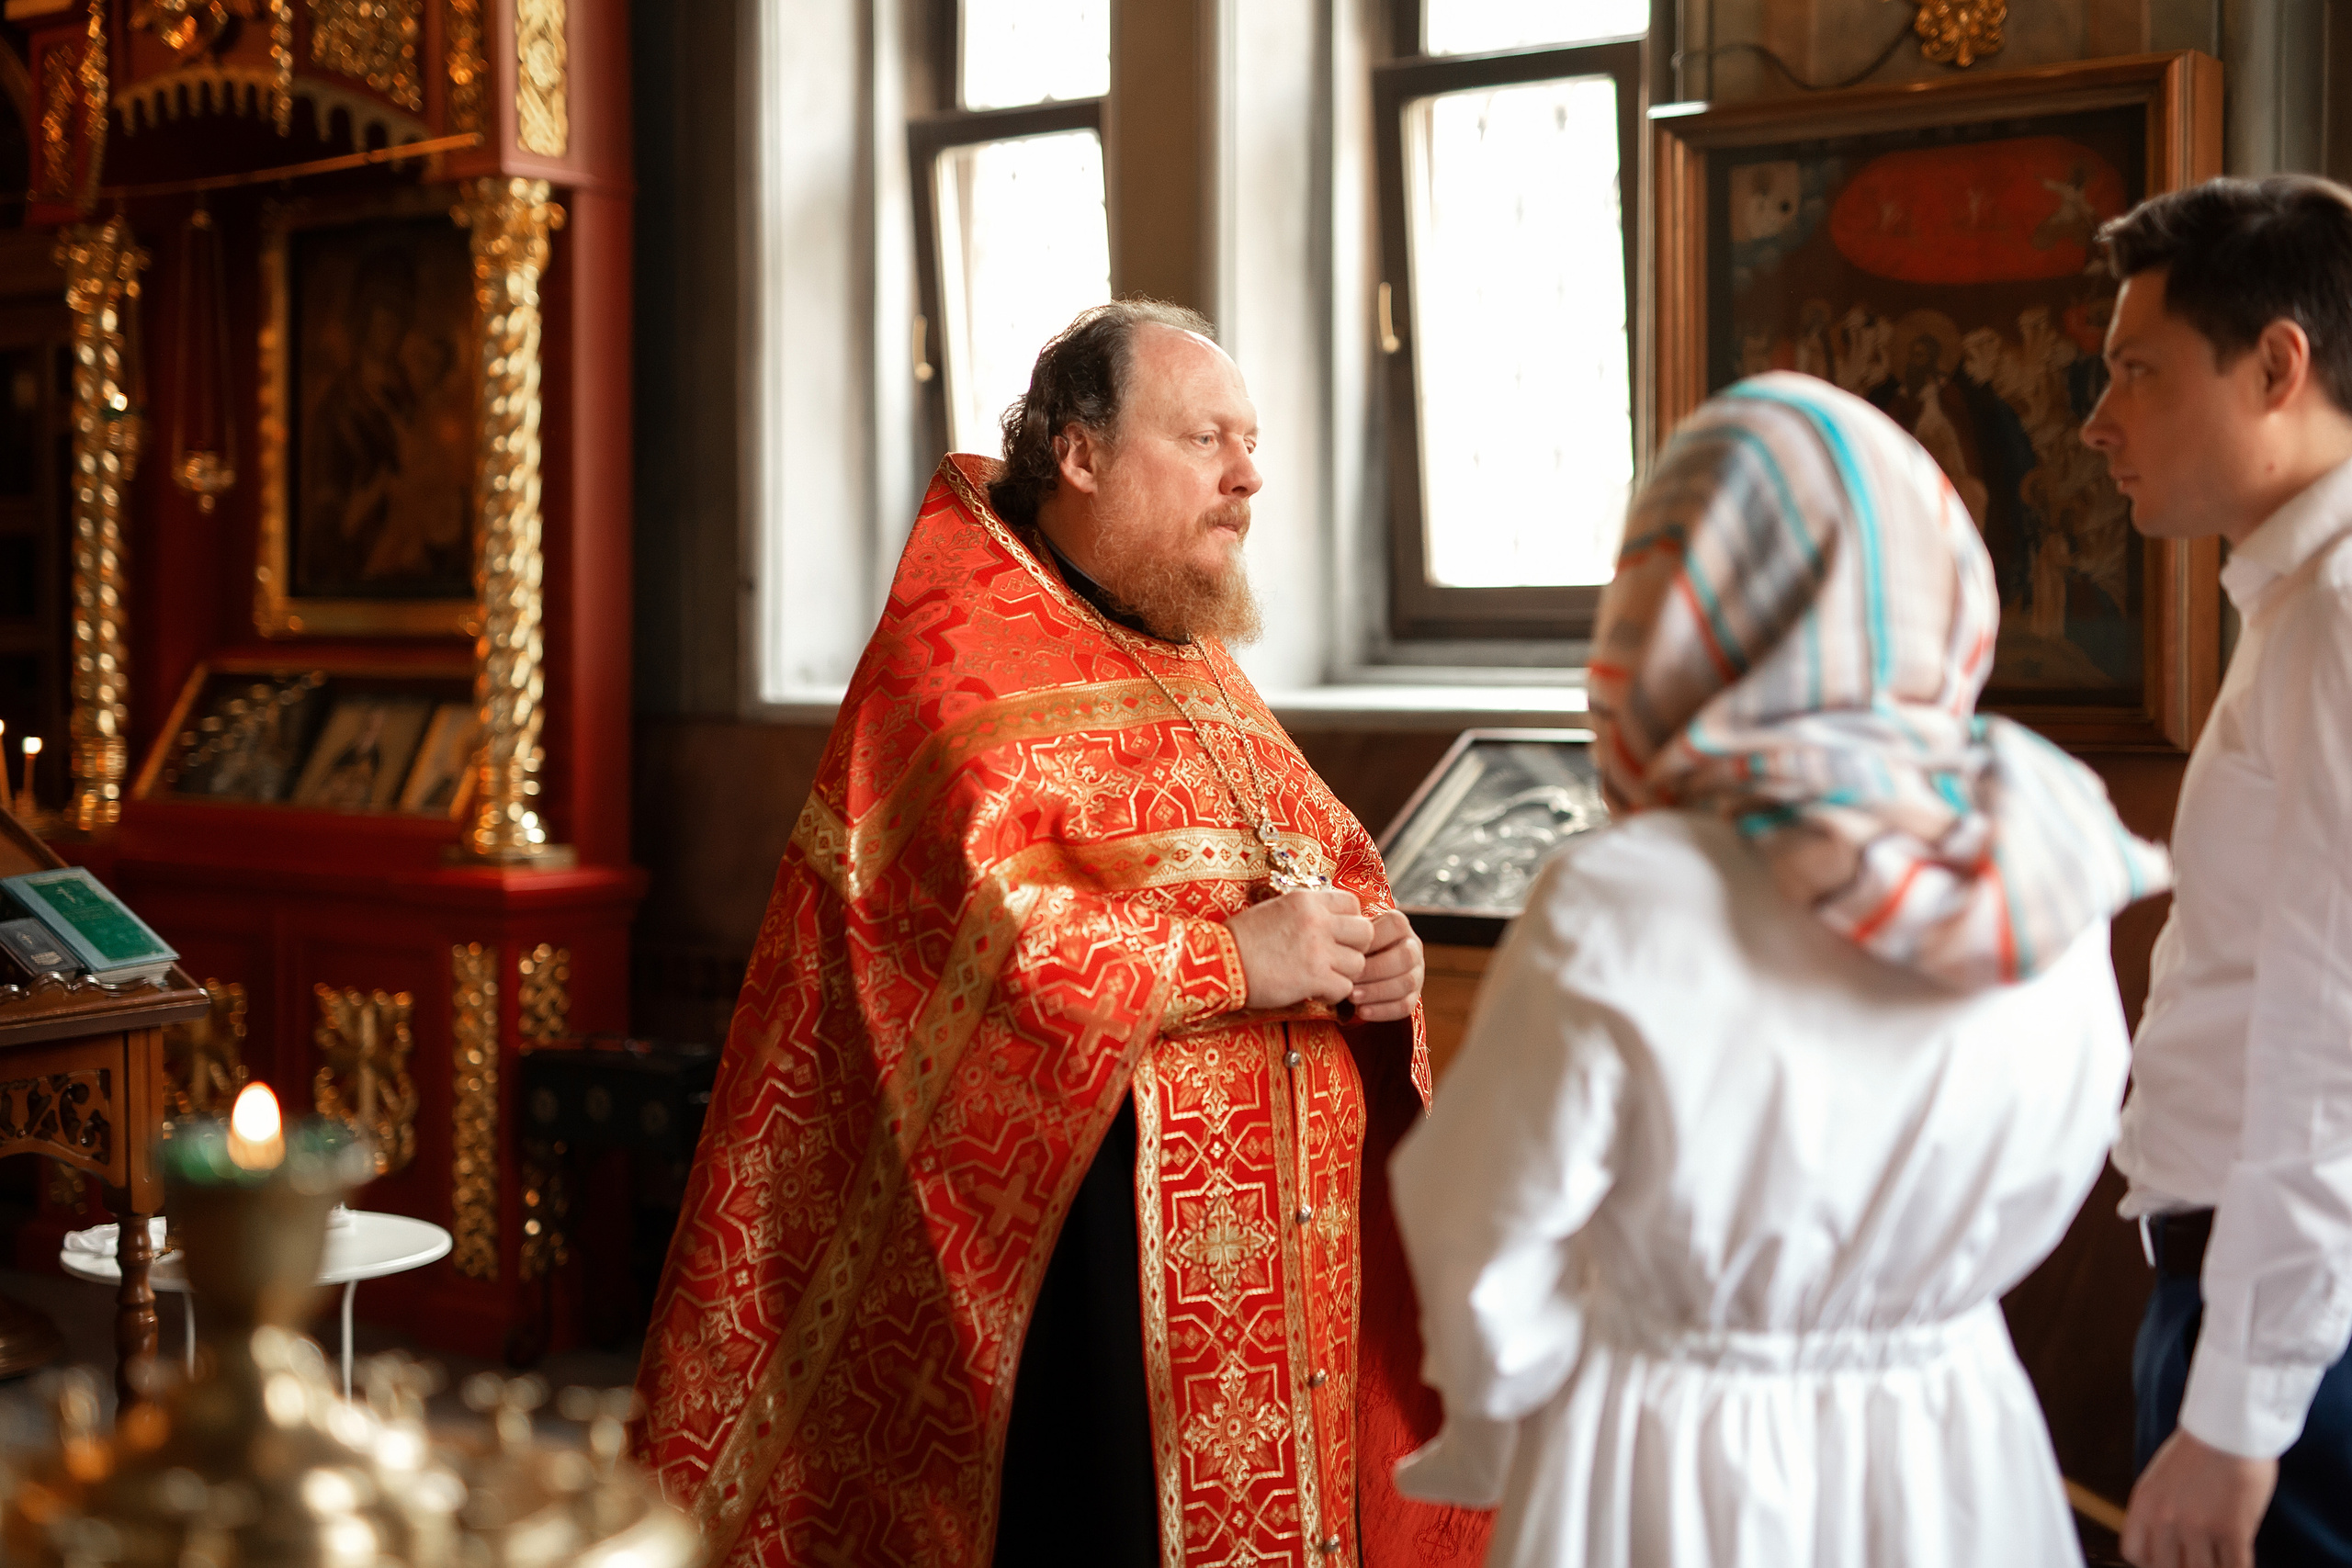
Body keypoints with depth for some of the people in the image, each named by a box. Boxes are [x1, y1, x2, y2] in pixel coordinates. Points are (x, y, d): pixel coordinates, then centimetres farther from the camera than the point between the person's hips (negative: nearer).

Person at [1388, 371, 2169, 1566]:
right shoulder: (2046, 887, -12)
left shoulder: (1613, 917, -24)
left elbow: (1492, 1271, -13)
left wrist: (1498, 1437, 5)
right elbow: (2028, 1203, 3)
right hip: (1952, 1464, 4)